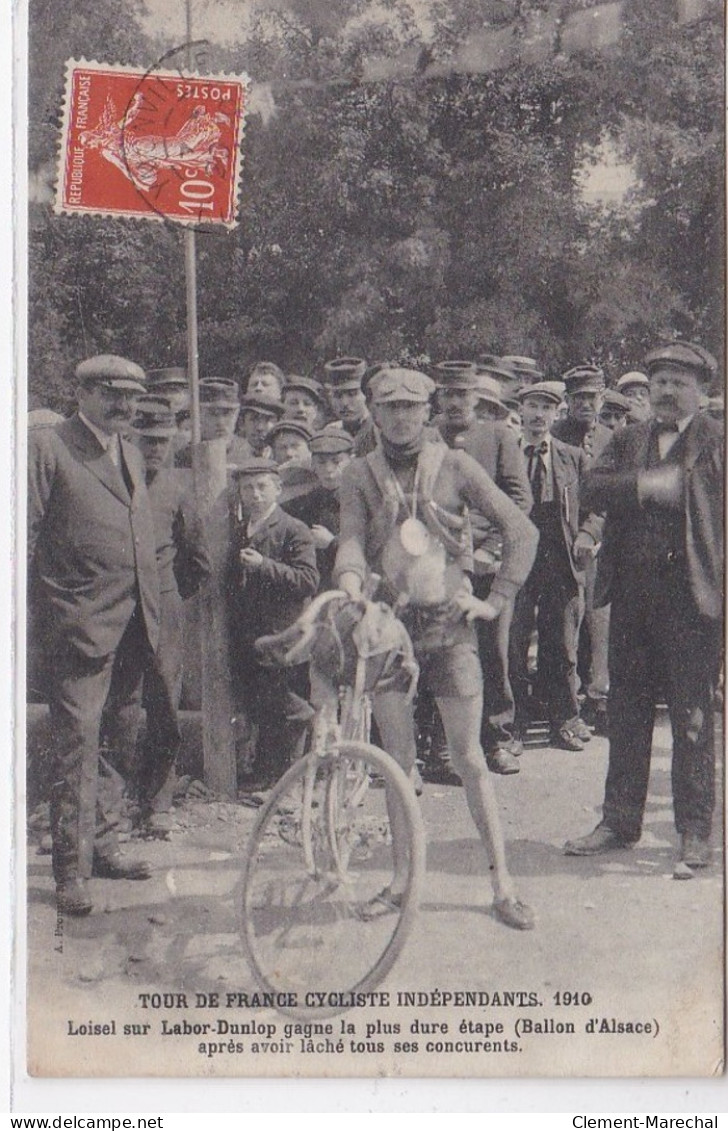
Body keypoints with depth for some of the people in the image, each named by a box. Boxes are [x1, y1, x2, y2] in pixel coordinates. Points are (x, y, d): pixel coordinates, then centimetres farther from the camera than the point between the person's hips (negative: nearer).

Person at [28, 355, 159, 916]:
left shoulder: (132, 453, 19)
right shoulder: (47, 447, -4)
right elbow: (25, 536, -6)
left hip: (136, 625, 7)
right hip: (81, 623, -7)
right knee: (78, 744, -6)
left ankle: (101, 845, 25)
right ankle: (72, 868, 0)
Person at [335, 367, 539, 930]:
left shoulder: (455, 466, 1)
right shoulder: (360, 475, 5)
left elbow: (521, 529, 2)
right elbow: (352, 538, -9)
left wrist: (497, 600, -4)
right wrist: (350, 580, -31)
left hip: (450, 624, -1)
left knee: (469, 758, 0)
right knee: (399, 760, 8)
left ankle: (503, 883, 7)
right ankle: (403, 879, 20)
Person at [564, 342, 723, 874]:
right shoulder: (628, 440, 15)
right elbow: (593, 488, 0)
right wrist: (645, 485, -16)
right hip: (632, 591, 5)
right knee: (627, 708, 11)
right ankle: (620, 820, 22)